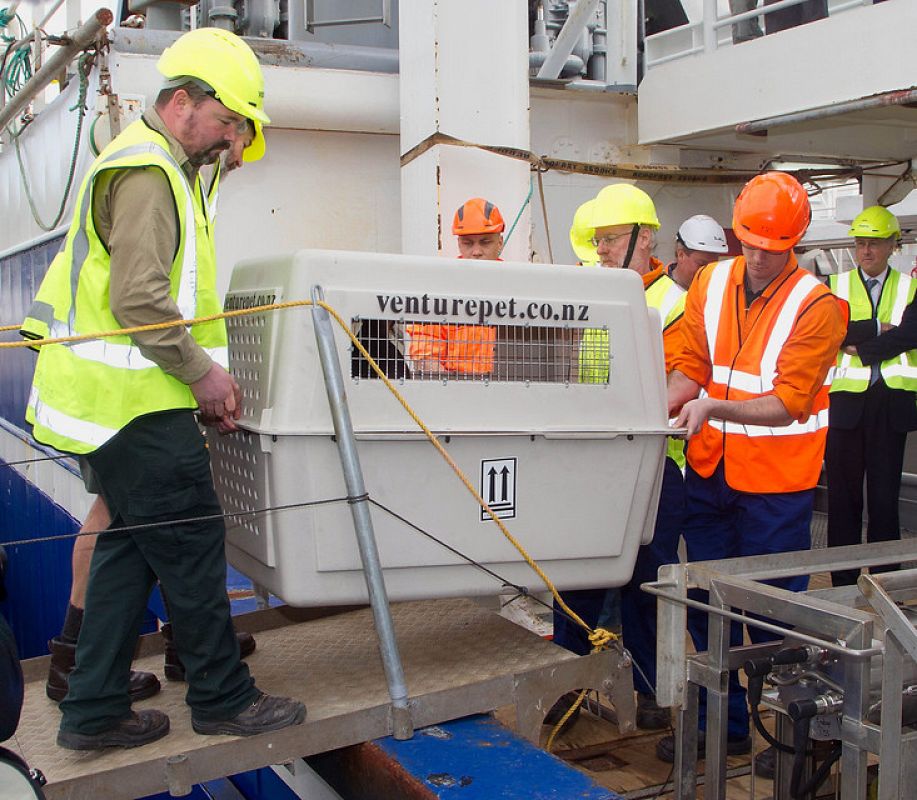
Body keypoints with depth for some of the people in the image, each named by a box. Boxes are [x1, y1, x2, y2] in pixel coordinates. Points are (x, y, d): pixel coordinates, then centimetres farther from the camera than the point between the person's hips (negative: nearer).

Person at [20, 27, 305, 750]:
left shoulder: (161, 171, 22)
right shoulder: (147, 173, -13)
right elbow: (139, 302, -23)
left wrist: (203, 378, 17)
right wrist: (205, 371, -13)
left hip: (112, 399, 11)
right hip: (135, 405, -11)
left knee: (132, 545, 13)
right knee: (193, 543, -3)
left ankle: (94, 711, 19)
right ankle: (222, 699, 10)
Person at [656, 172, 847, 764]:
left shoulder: (817, 306, -12)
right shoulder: (710, 283, 3)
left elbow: (788, 403, -16)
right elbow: (692, 368, 4)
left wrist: (712, 409, -27)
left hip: (775, 483, -5)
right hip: (710, 471, 5)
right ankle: (722, 724, 30)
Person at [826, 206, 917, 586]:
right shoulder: (836, 285, 9)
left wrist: (859, 346, -13)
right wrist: (879, 330, -12)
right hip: (846, 400, 0)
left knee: (885, 495, 3)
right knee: (843, 493, 4)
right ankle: (843, 580, 13)